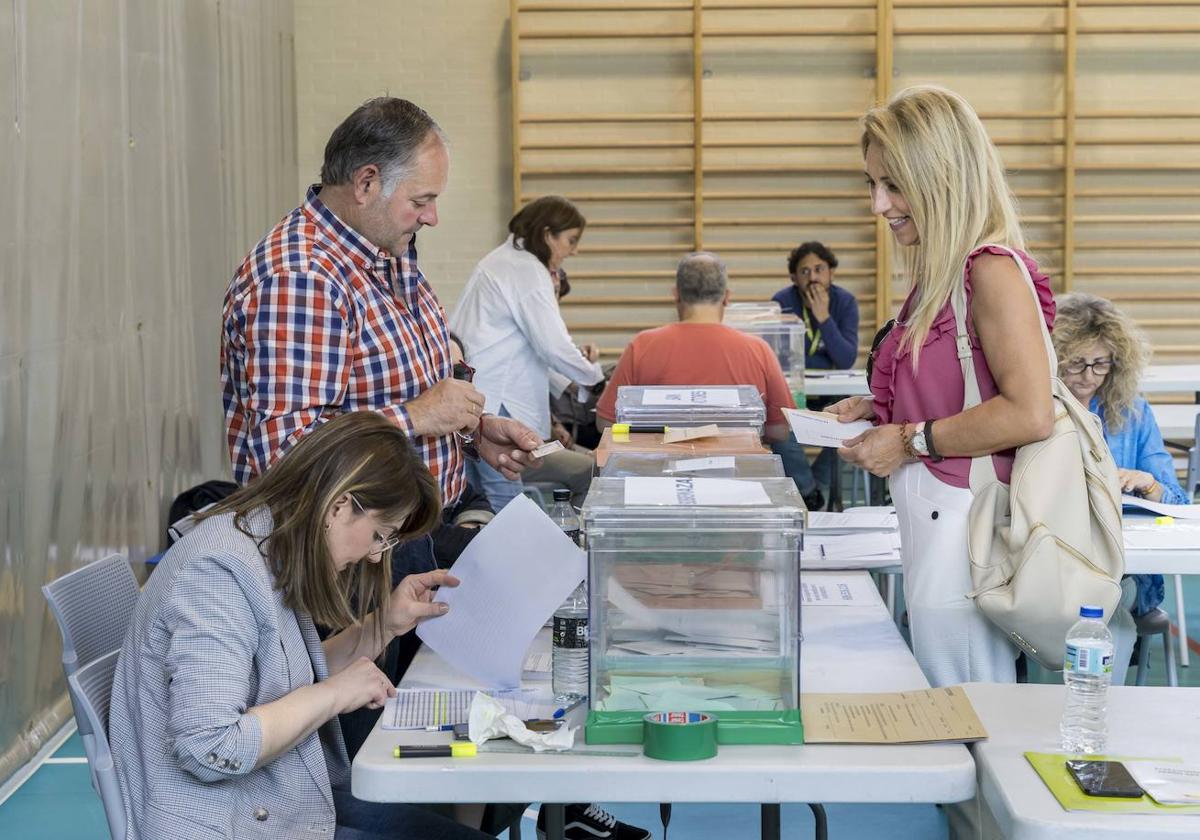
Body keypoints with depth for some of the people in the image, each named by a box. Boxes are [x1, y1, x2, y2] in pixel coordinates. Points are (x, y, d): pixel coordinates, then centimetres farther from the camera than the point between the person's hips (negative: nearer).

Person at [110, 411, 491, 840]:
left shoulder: (271, 555, 8)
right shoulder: (219, 572, -21)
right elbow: (210, 750, -28)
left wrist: (383, 626, 6)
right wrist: (335, 694, -19)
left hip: (290, 802, 10)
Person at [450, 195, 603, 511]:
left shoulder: (501, 260, 20)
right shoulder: (528, 272, -11)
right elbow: (553, 346, -16)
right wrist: (594, 373, 1)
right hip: (488, 401, -10)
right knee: (503, 501, -10)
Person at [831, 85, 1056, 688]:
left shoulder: (992, 271, -13)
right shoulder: (940, 276, 13)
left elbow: (1029, 415, -22)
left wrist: (911, 442, -15)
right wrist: (881, 410, 11)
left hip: (967, 520, -9)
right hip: (930, 524, 9)